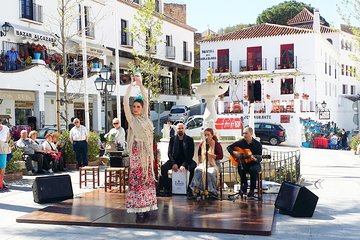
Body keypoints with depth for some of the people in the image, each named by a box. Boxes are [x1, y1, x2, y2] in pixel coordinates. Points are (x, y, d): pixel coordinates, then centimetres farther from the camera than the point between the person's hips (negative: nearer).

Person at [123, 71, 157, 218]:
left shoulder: (145, 117, 12)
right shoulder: (131, 118, 1)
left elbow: (146, 99, 16)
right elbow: (125, 100, -5)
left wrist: (140, 84, 14)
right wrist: (131, 84, 0)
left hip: (147, 150, 5)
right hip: (137, 150, -5)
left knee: (147, 178, 6)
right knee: (137, 178, -5)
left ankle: (146, 206, 11)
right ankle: (137, 208, -3)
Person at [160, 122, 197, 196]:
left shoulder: (189, 139, -1)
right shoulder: (172, 139, 5)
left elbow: (191, 154, -6)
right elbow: (169, 153, 1)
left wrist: (184, 165, -20)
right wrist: (173, 163, -17)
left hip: (186, 160, -2)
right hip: (175, 160, 2)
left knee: (193, 168, -33)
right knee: (163, 167, -25)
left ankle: (189, 189, -16)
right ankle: (168, 189, -12)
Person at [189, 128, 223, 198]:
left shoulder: (217, 144, -6)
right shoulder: (202, 144, 10)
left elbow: (221, 156, -10)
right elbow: (199, 154, 28)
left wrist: (210, 155, -20)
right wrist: (200, 162, 14)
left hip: (214, 164, -4)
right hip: (204, 164, 4)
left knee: (210, 172, -37)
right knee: (198, 170, -30)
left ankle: (209, 190, -26)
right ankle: (197, 188, -32)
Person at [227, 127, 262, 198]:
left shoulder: (258, 144, -6)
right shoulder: (241, 142, 1)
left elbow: (259, 158, -11)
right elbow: (229, 147, 8)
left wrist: (255, 159, -34)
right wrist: (234, 152, -12)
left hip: (254, 164, -1)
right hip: (244, 163, 2)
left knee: (253, 169, -36)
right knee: (240, 167, -34)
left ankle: (252, 190, -20)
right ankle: (244, 185, -16)